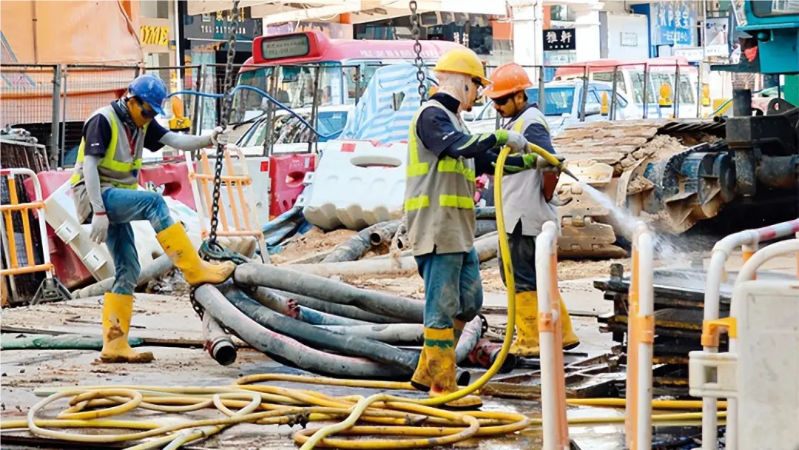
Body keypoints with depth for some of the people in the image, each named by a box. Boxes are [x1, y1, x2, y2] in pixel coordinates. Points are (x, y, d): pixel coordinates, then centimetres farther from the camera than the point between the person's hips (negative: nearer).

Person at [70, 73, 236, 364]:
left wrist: (208, 140, -19)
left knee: (128, 272, 3)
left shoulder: (141, 124, 12)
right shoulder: (103, 120, -12)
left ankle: (114, 345, 4)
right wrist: (99, 212, -25)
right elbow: (89, 167, -18)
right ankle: (194, 270, -29)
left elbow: (175, 140, -1)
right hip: (94, 196, -9)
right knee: (152, 202, -29)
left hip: (116, 200, 9)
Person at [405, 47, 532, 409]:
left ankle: (427, 372, 19)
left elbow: (487, 161, 27)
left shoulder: (451, 121, 23)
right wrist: (501, 136, -22)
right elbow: (460, 147, -27)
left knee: (469, 300, 12)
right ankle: (442, 385, -3)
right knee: (443, 306, -7)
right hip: (436, 228, -10)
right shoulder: (432, 115, -9)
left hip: (458, 230, 10)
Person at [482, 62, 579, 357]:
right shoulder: (517, 122, 16)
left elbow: (551, 167, -22)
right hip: (518, 216, 10)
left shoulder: (530, 123, -15)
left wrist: (544, 200, -10)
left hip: (524, 218, -10)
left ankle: (530, 341, 0)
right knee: (537, 275, 15)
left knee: (519, 276, -5)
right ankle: (562, 334, 21)